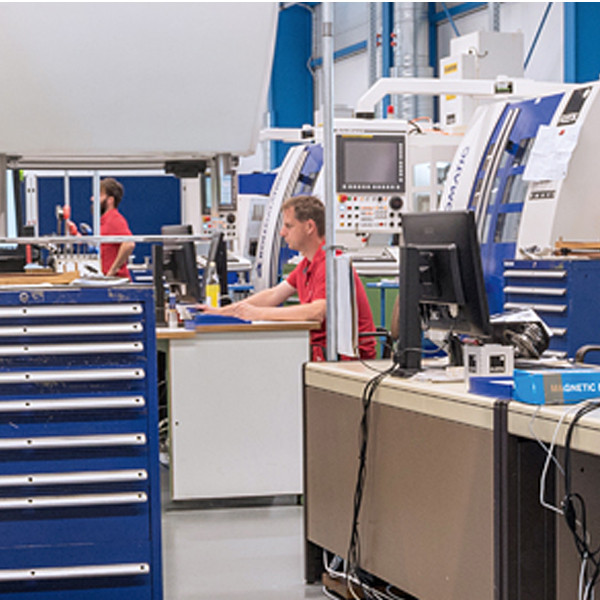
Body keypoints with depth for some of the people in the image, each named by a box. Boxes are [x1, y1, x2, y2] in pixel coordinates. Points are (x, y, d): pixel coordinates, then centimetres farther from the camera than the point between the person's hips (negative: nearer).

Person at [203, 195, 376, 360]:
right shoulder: (308, 264, 15)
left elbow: (318, 312, -30)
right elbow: (273, 295, 19)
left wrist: (259, 314, -27)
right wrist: (221, 311, 13)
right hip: (322, 347, 9)